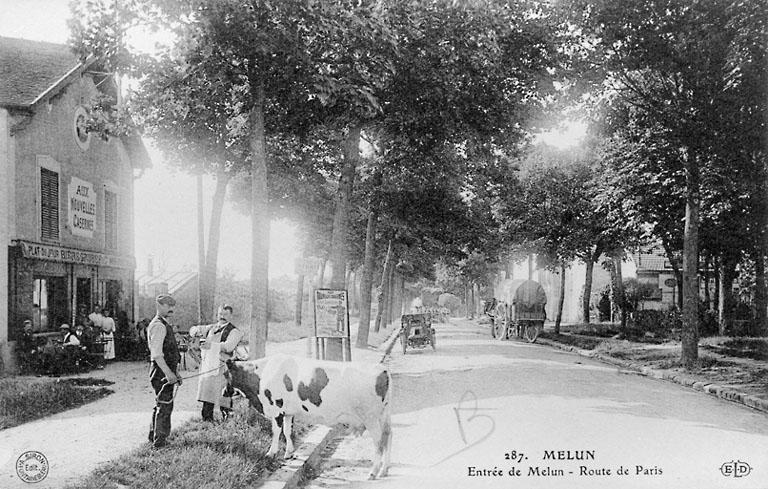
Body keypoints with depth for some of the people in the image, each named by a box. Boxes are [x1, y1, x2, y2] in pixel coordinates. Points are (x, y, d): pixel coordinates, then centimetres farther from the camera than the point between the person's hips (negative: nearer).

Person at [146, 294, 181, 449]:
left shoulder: (164, 324, 17)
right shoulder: (158, 325, -16)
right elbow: (156, 354, -25)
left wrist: (173, 372, 23)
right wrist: (168, 372, -30)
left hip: (166, 370, 11)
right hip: (162, 371, -11)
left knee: (160, 405, 21)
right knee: (165, 406, -6)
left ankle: (154, 435, 35)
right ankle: (159, 442, -1)